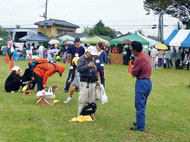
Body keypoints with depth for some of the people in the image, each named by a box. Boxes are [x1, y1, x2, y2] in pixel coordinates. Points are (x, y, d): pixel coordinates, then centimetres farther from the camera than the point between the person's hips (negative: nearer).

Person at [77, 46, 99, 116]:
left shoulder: (92, 60, 16)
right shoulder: (81, 59, -6)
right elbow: (79, 69, -19)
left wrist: (96, 80, 22)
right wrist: (88, 66, -24)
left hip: (92, 82, 7)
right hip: (84, 82, -7)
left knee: (92, 99, 10)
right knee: (83, 99, -8)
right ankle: (80, 114, -1)